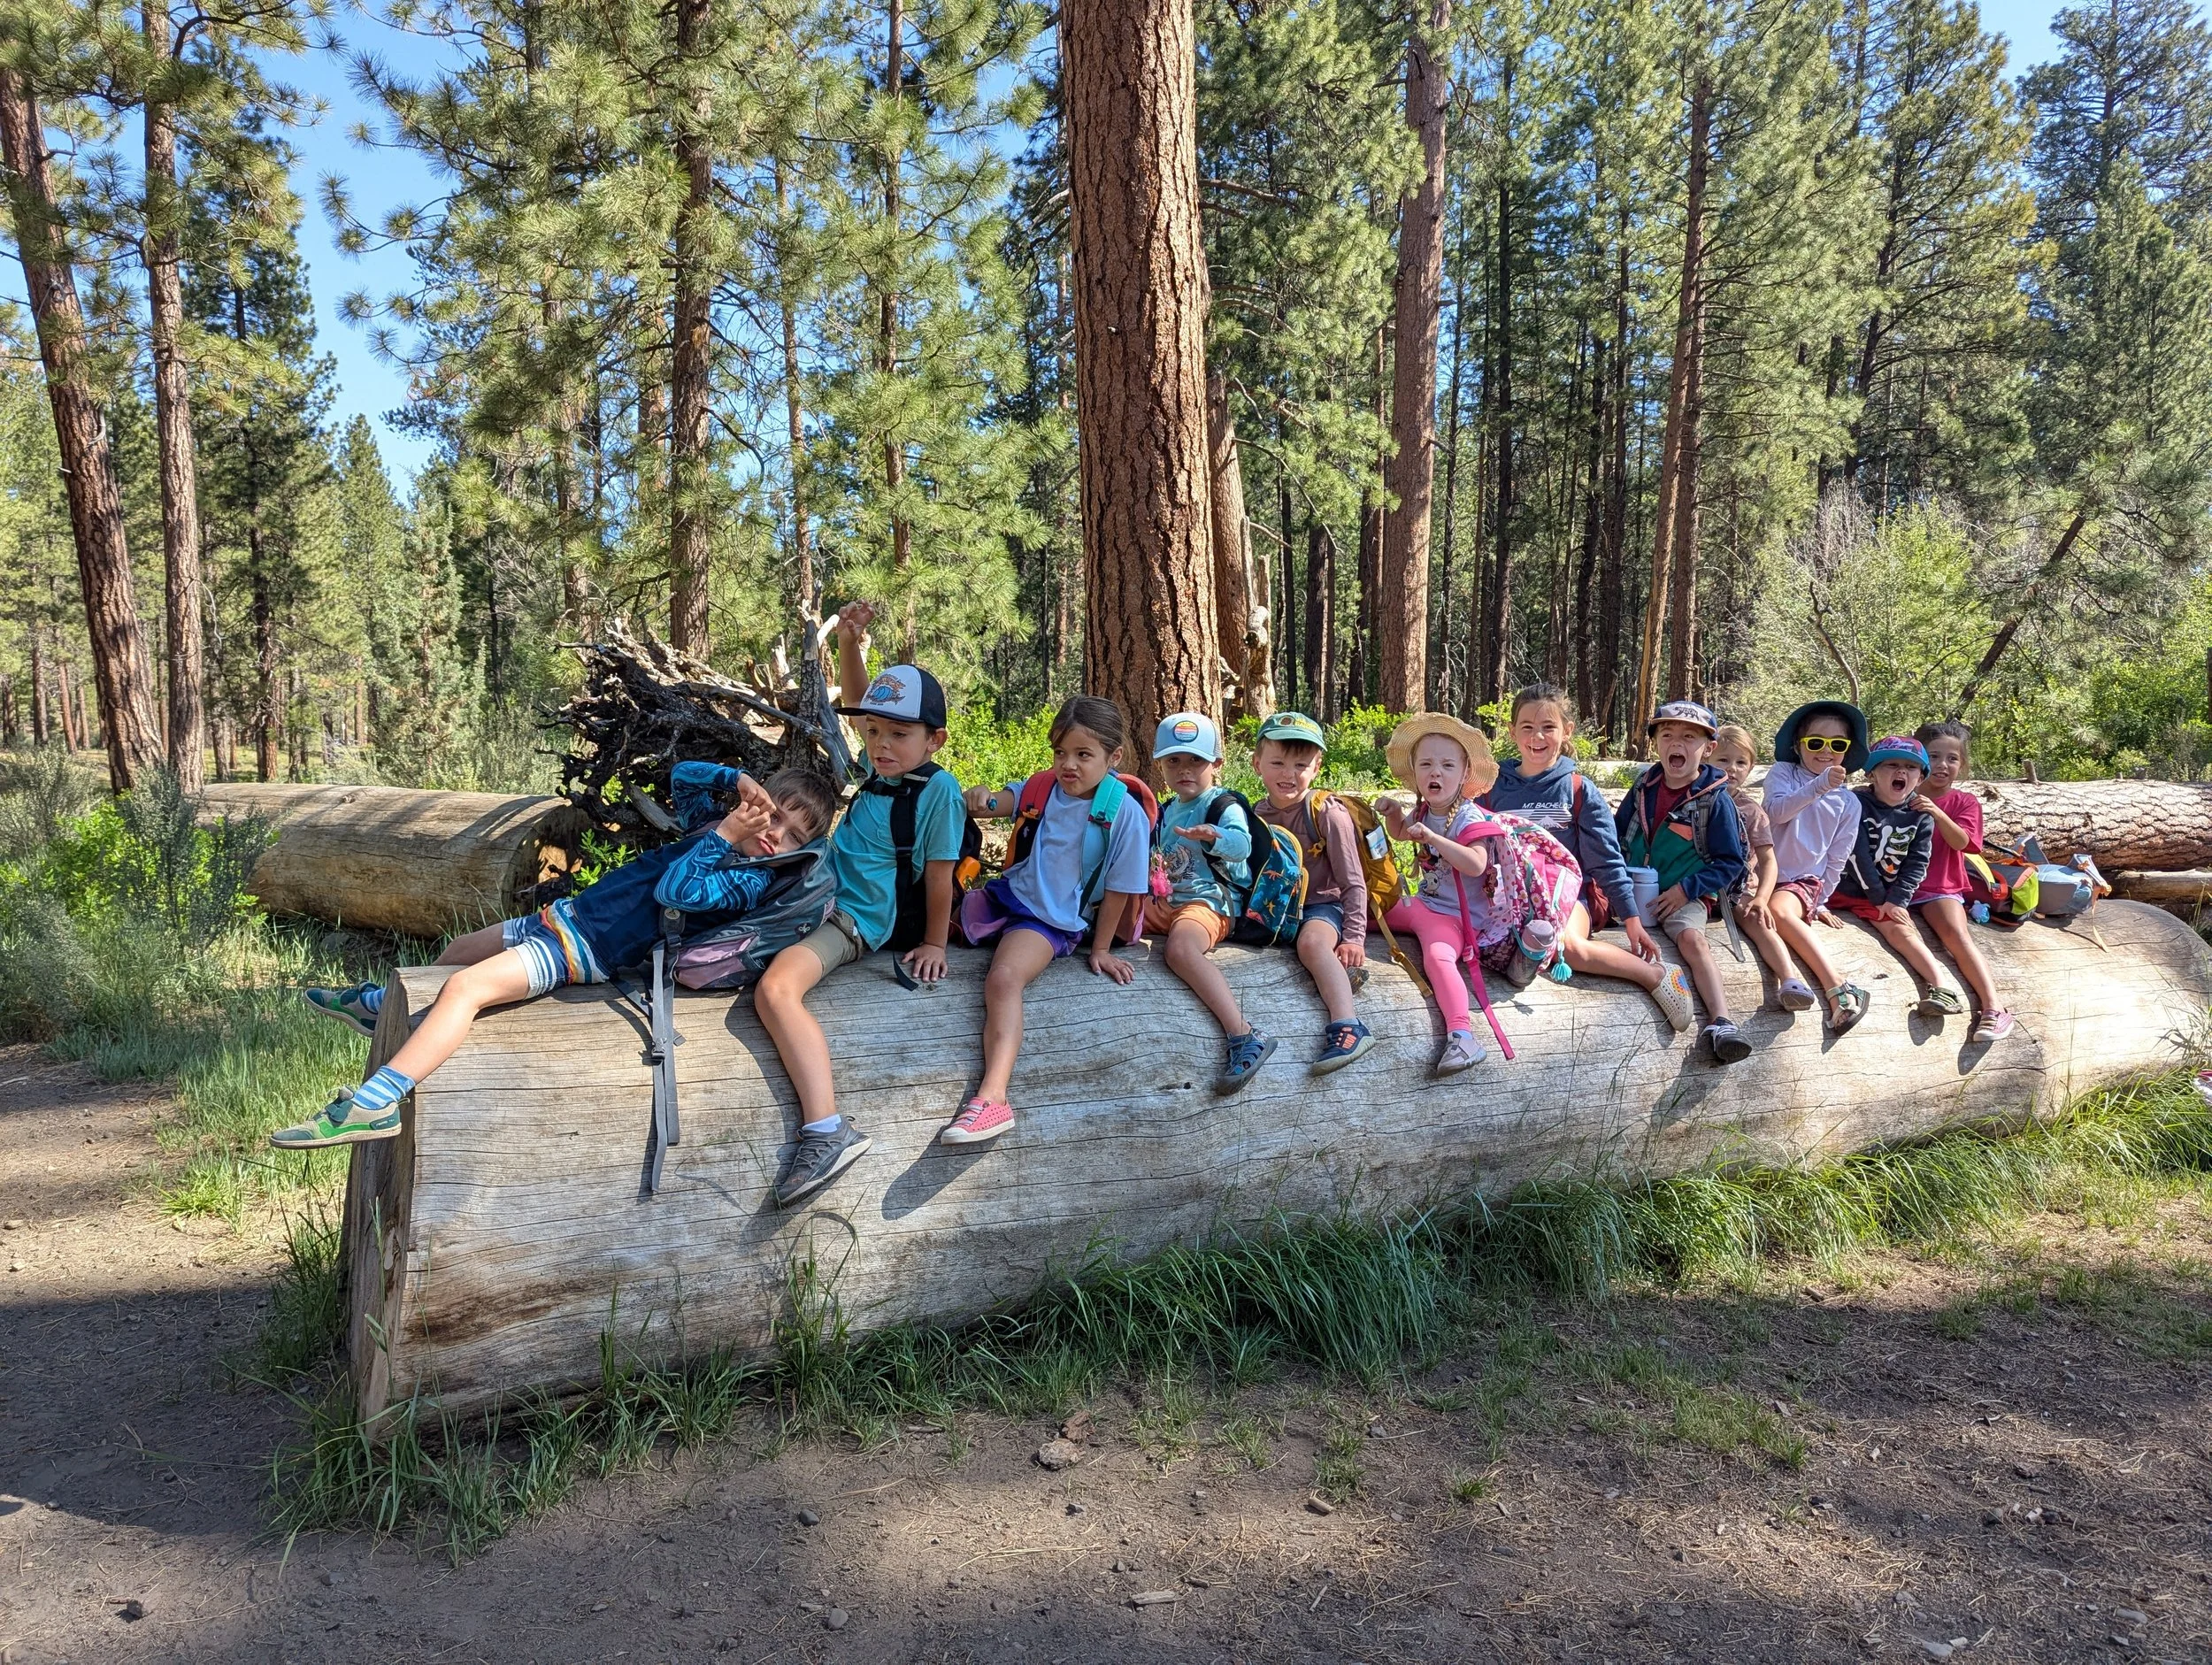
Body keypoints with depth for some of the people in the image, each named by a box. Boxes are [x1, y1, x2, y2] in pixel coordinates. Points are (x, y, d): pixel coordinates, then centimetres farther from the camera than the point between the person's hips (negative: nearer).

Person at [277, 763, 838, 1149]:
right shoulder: (713, 832, 9)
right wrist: (736, 777, 1)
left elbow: (674, 891, -27)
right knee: (458, 953, 27)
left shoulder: (749, 880, -15)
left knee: (467, 986, -27)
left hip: (584, 952, -9)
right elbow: (683, 776, 17)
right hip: (568, 912, 9)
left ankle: (374, 1104, -29)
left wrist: (724, 835, -27)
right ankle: (386, 1007, 57)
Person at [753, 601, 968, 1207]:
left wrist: (934, 943, -2)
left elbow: (939, 876, -8)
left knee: (775, 990, -32)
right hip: (819, 894, 10)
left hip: (855, 918, -10)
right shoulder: (886, 767, 8)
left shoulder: (938, 789, -14)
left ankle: (828, 1130, -36)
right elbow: (856, 702, 18)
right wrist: (850, 644, 3)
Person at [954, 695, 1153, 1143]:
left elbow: (1118, 889, -5)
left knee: (1004, 980, -32)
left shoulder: (1124, 812, -11)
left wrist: (1101, 949, 1)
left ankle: (993, 1098, -43)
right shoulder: (1044, 788, 3)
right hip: (1006, 894, 8)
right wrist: (981, 799, -27)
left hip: (1055, 920, -8)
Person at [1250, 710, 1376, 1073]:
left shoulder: (1327, 813, -10)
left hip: (1321, 903, -7)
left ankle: (1348, 1025, -45)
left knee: (1312, 941, -36)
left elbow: (1353, 883, -9)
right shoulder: (1256, 814, 4)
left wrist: (1354, 937, -15)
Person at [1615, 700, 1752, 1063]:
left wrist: (1686, 890, -14)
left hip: (1682, 897, -6)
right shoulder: (1644, 787, 6)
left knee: (1693, 939, -31)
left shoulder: (1716, 800, -5)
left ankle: (1720, 1021, -44)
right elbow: (1617, 833, 19)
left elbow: (1730, 863, -3)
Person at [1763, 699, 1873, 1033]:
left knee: (1780, 910, -34)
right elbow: (1776, 811, -18)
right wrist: (1817, 786, -30)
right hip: (1763, 873, 2)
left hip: (1804, 881, -2)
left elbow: (1837, 859, 12)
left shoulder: (1848, 803, 8)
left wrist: (1821, 901, 8)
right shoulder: (1782, 773, 3)